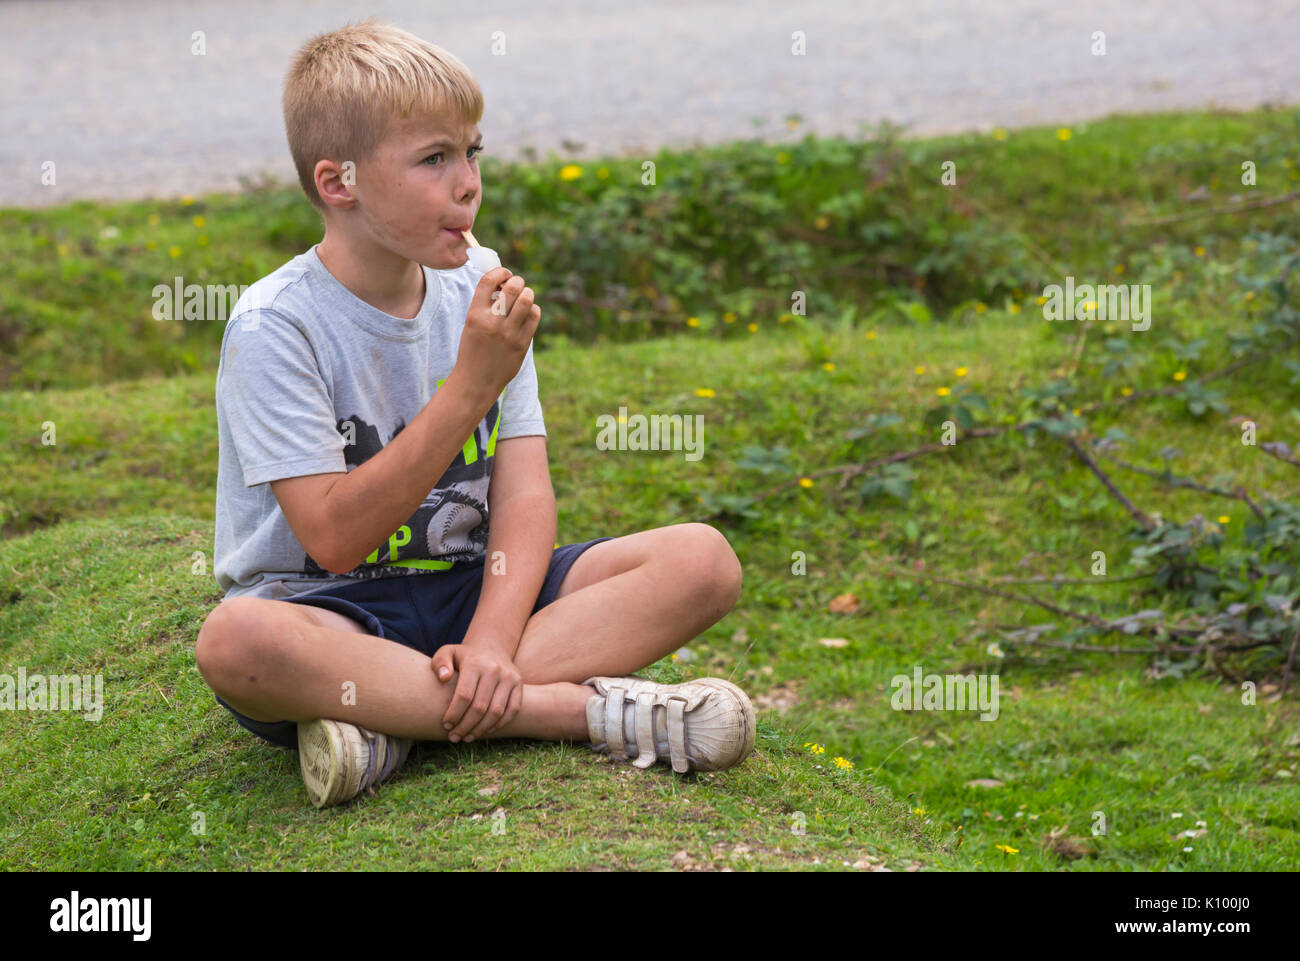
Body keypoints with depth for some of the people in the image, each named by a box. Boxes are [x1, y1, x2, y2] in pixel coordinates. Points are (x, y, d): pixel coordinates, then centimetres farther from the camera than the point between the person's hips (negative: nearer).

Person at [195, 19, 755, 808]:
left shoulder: (477, 303, 3)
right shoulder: (274, 327, -13)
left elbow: (525, 495, -3)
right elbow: (335, 538, -20)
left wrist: (492, 639, -22)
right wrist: (470, 387, -25)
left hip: (470, 588, 5)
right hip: (332, 611, -5)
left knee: (702, 559, -14)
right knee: (237, 642, -39)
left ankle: (395, 719, -24)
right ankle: (589, 706, -31)